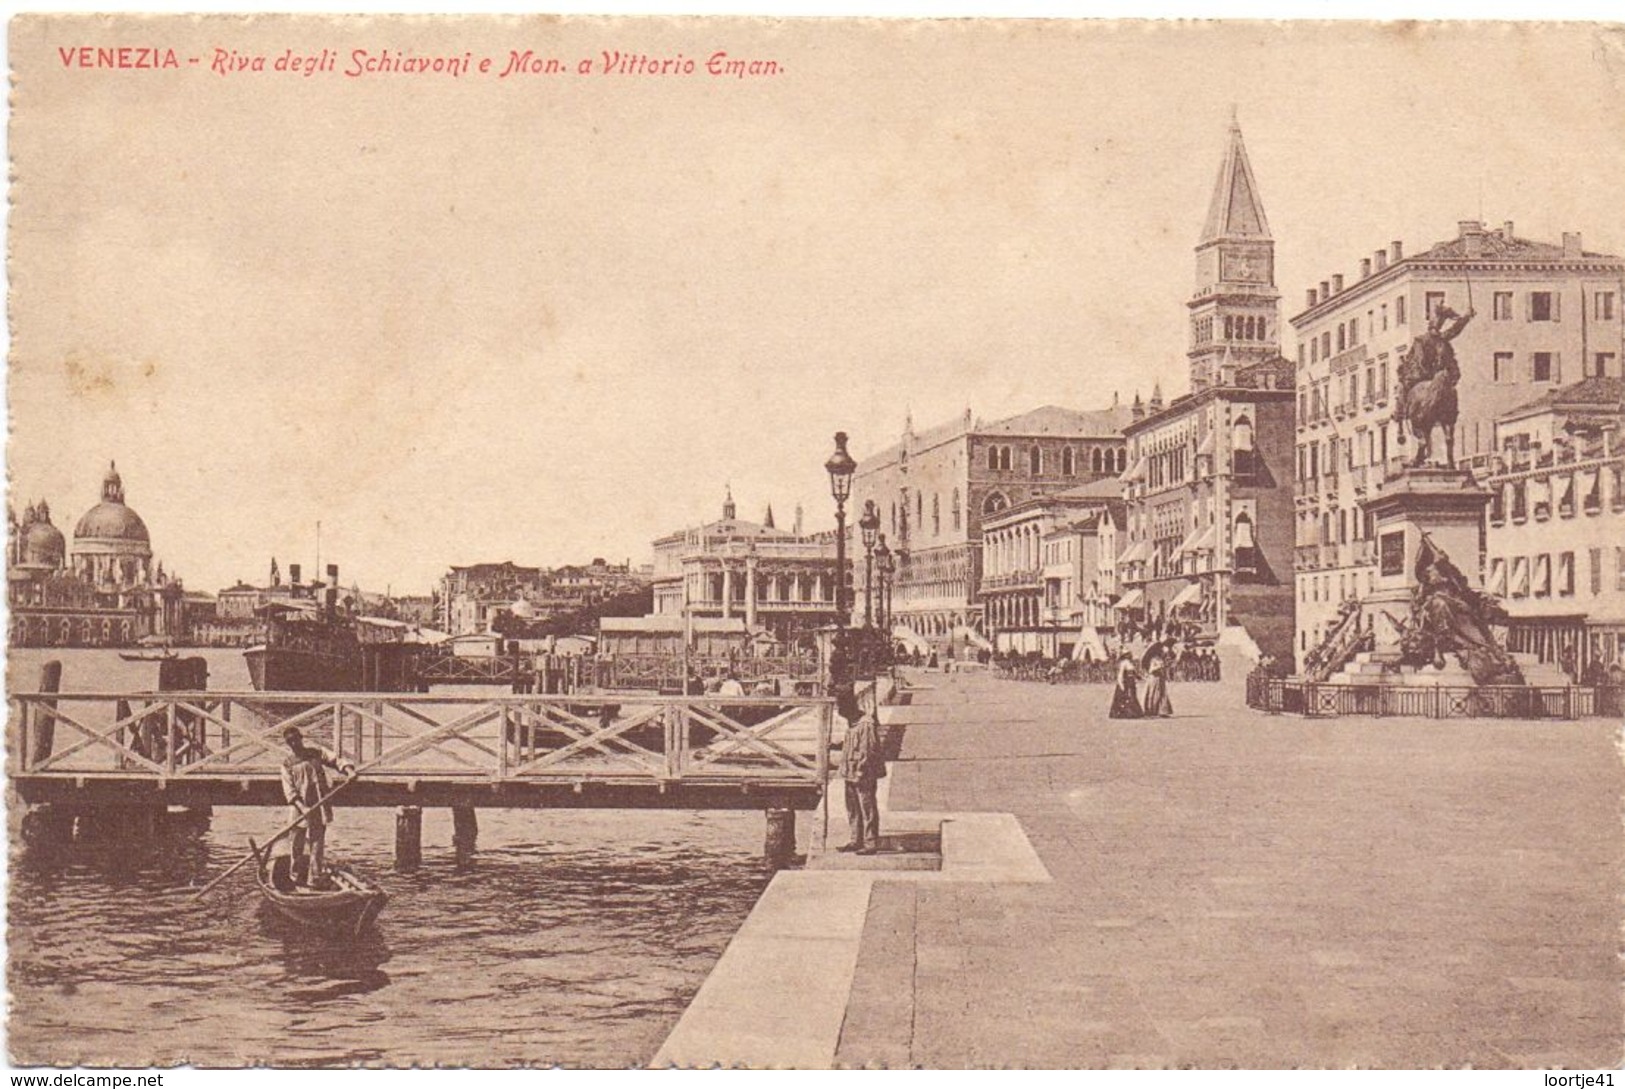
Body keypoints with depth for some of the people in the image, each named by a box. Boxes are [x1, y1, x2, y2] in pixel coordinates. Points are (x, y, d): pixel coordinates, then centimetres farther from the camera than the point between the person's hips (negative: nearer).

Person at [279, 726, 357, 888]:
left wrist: (349, 770, -24)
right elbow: (289, 789, -6)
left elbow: (335, 761, -2)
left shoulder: (316, 752, 7)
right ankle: (298, 879, 18)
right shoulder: (287, 763, 4)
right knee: (298, 843, 4)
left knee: (317, 841, -1)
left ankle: (315, 879, 2)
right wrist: (302, 807, -20)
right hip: (300, 806, 0)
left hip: (319, 805, 0)